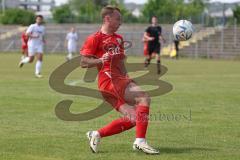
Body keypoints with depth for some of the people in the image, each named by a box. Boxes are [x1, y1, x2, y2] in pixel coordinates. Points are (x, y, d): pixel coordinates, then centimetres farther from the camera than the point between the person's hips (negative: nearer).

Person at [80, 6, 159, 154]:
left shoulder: (119, 38, 23)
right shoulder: (95, 39, -2)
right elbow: (83, 62, -7)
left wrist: (128, 80, 20)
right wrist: (100, 60, -24)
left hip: (120, 79, 9)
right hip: (108, 80, -9)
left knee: (134, 118, -2)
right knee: (144, 98, -23)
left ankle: (96, 134, 7)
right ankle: (140, 141, -25)